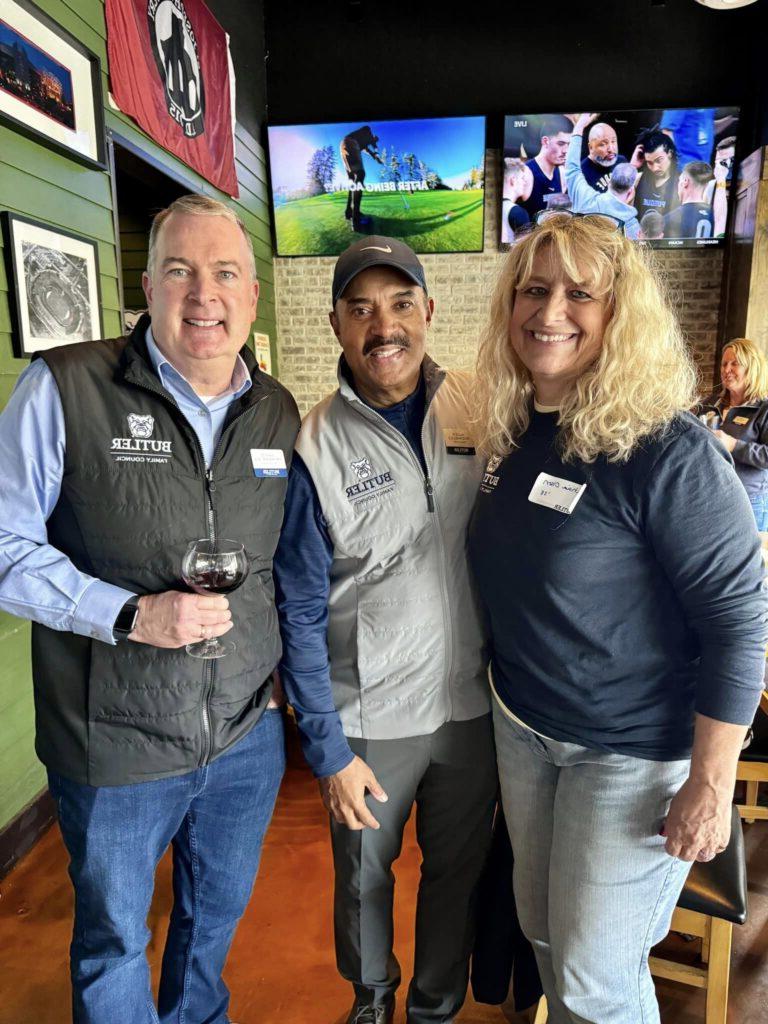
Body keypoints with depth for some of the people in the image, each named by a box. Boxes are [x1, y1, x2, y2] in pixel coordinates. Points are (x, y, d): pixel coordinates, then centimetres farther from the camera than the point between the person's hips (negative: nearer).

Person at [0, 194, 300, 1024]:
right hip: (115, 744, -4)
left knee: (218, 914, 28)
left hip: (248, 732, 5)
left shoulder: (279, 413, 1)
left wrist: (278, 653, 0)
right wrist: (130, 614, -23)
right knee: (113, 939, 21)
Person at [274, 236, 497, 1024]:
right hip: (369, 718, -2)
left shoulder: (478, 412, -6)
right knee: (363, 877, 21)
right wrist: (328, 750, -9)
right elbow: (300, 613, -10)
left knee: (459, 871, 21)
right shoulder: (314, 447, -14)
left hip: (474, 702, 3)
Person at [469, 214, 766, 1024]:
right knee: (543, 931, 23)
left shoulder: (666, 451, -21)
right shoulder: (512, 433, -1)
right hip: (522, 727, 6)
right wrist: (504, 690, 9)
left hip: (635, 749, -6)